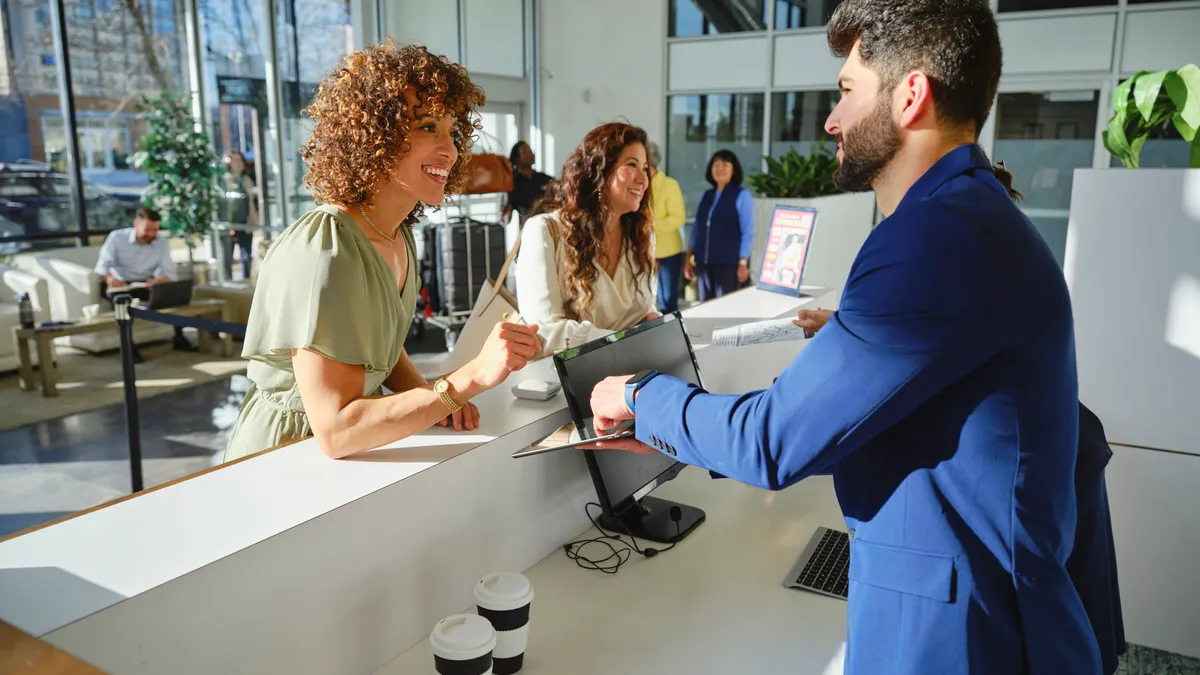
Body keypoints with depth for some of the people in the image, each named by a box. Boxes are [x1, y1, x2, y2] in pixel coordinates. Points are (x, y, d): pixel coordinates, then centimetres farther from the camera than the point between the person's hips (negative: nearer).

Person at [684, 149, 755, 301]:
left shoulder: (742, 196, -1)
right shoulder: (705, 196, 14)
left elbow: (747, 233, -5)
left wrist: (743, 263, -12)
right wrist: (689, 259, 11)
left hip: (729, 262, -5)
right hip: (703, 262, 5)